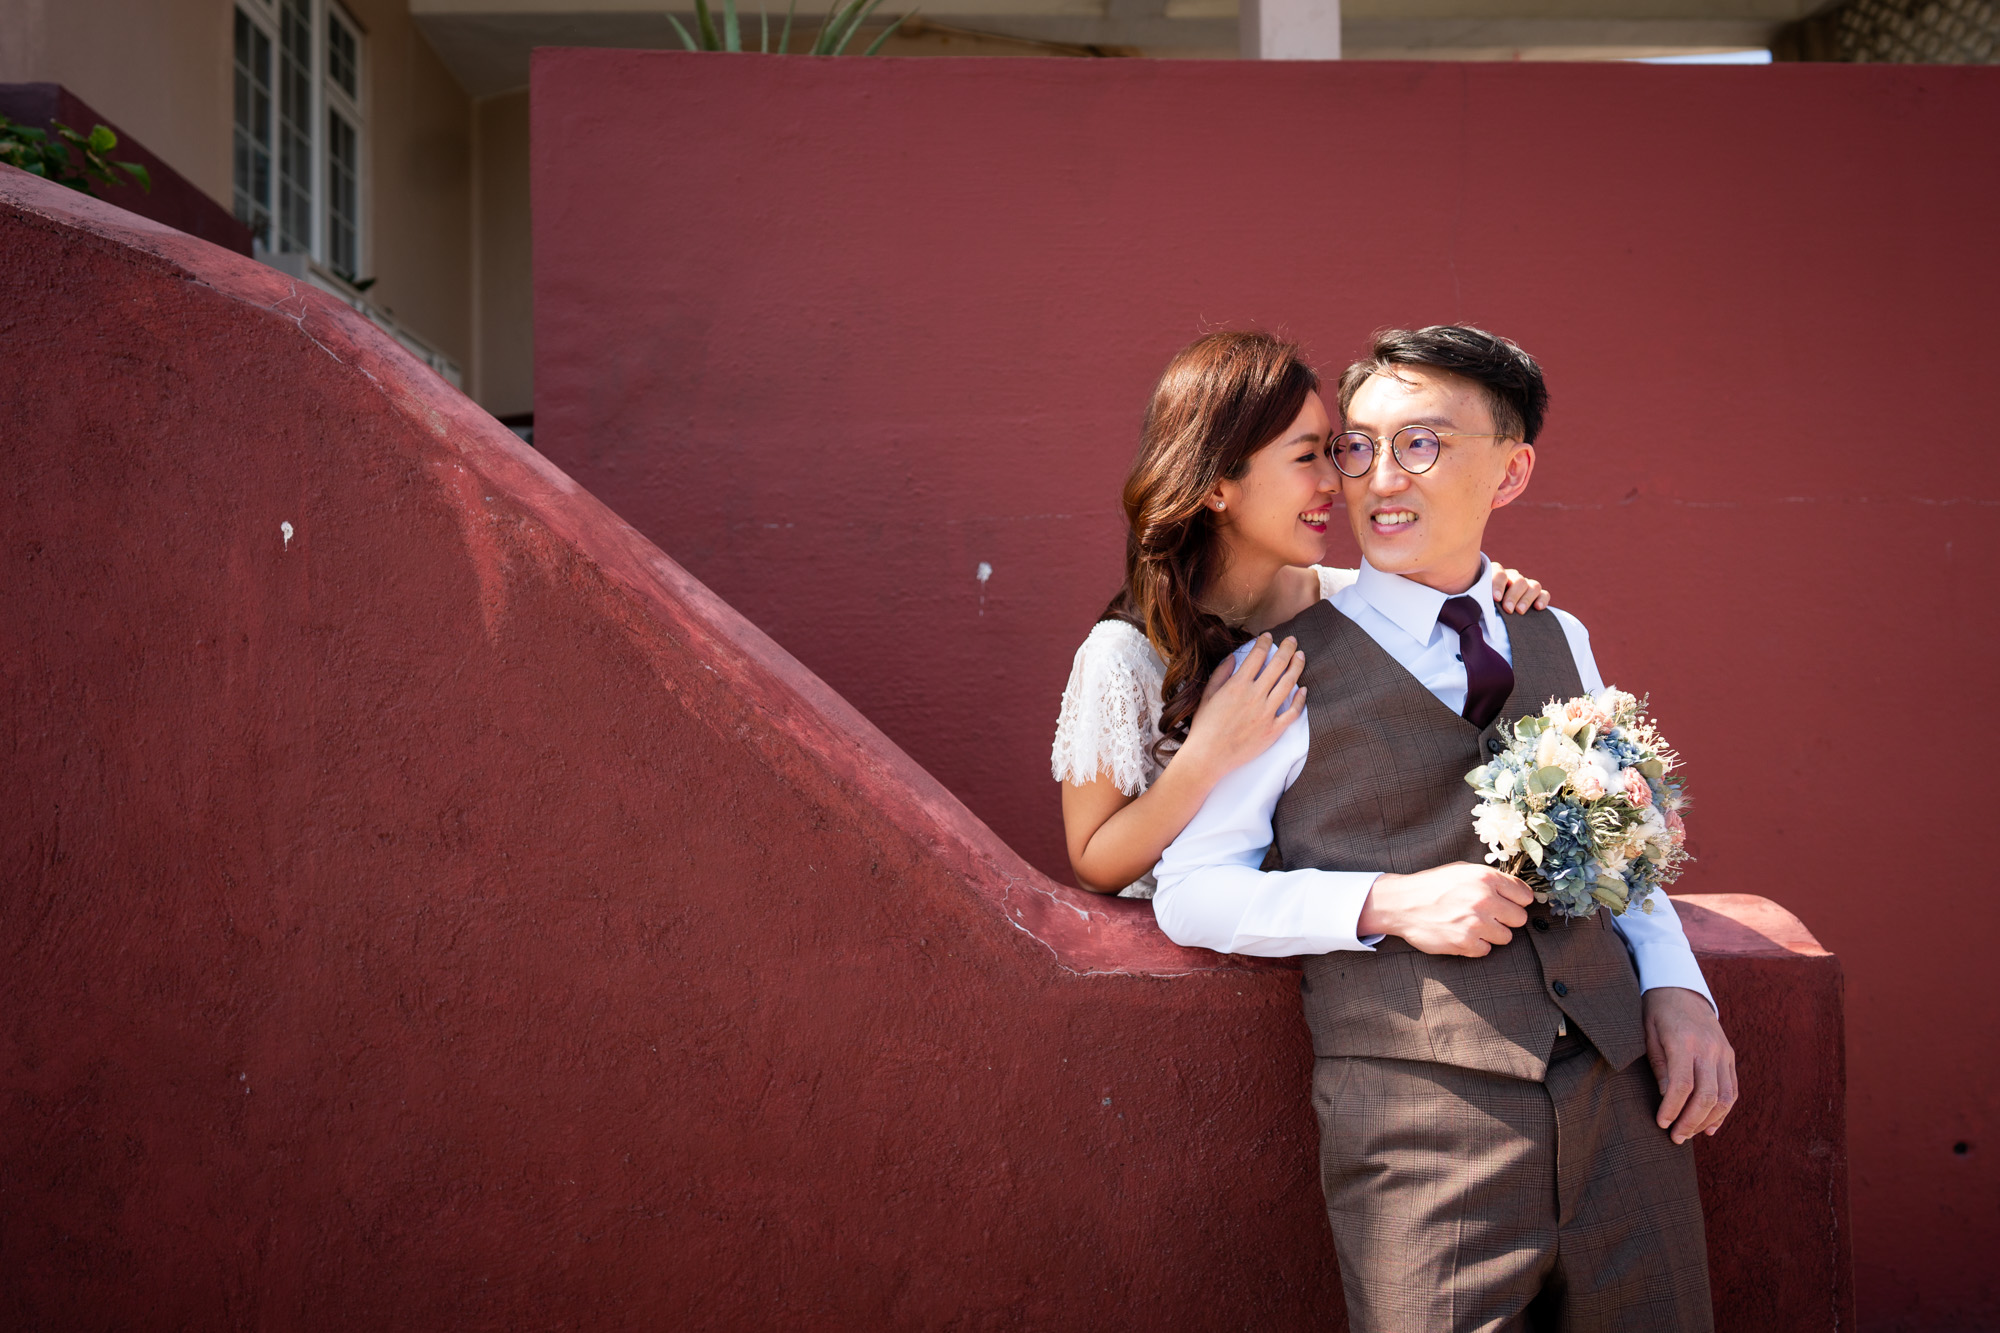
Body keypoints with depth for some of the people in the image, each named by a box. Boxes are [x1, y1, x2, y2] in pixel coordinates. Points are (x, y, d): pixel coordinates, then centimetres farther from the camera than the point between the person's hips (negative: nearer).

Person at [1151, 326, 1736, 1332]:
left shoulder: (1560, 642, 13)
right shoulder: (1285, 673, -2)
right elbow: (1190, 891, -2)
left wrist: (1675, 987, 3)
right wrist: (1383, 902, -16)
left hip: (1622, 1100, 5)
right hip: (1420, 1127, -4)